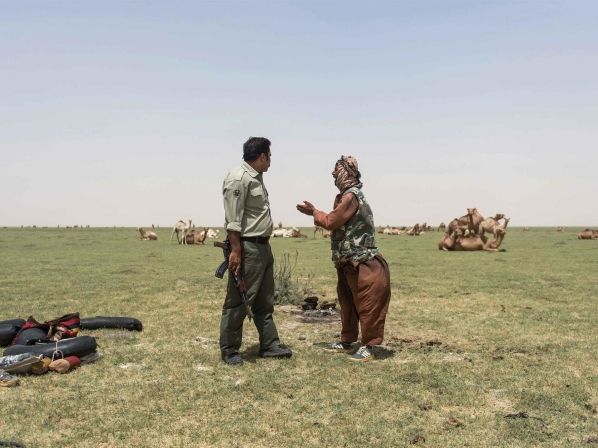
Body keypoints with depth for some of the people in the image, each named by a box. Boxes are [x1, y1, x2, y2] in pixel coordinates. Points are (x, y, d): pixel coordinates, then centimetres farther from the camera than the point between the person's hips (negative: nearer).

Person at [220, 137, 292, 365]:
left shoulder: (256, 177, 15)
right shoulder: (238, 179, -15)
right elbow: (233, 220, -19)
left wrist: (264, 244, 18)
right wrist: (235, 251, -22)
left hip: (263, 246, 10)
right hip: (246, 248, -10)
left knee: (264, 301, 15)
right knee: (238, 301, -1)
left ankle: (269, 345, 25)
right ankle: (229, 350, 10)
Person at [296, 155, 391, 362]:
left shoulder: (351, 196, -19)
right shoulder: (346, 196, 13)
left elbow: (331, 222, -17)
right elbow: (336, 222, 15)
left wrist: (314, 212, 0)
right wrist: (314, 212, 10)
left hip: (364, 264, -11)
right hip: (349, 263, 11)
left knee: (367, 306, -1)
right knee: (348, 304, 18)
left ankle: (368, 347, 7)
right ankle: (347, 341, 30)